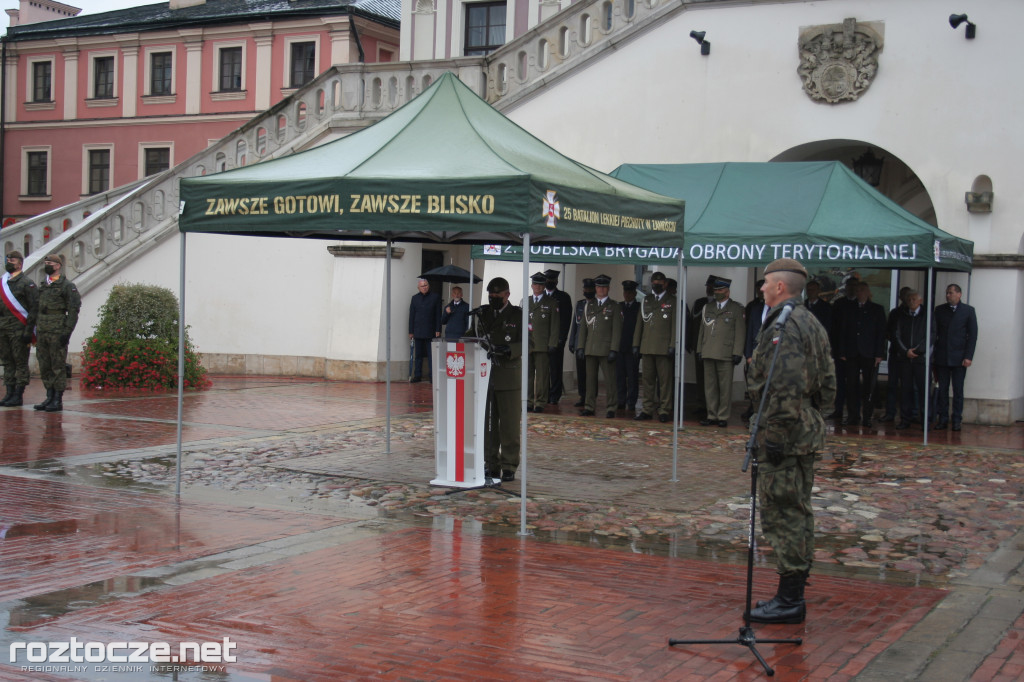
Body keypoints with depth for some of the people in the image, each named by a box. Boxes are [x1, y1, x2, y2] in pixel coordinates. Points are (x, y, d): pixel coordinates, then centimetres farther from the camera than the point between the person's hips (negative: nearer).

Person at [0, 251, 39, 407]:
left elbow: (34, 308, -8)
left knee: (20, 362, -3)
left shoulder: (27, 283, -3)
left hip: (19, 329, -7)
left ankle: (18, 395, -2)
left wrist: (28, 331, -14)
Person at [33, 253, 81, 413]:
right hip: (42, 332, 7)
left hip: (57, 332, -7)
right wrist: (36, 330, 15)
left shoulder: (67, 286, -4)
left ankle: (58, 400, -1)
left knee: (58, 366, -5)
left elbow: (74, 310, -9)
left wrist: (67, 332, -15)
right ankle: (49, 398, 16)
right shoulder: (43, 286, 18)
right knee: (44, 366, 9)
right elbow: (37, 308, 22)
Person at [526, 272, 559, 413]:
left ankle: (540, 403, 1)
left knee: (542, 375, -4)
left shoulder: (551, 303, 6)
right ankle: (529, 402, 10)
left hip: (543, 346, -3)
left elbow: (554, 326, 3)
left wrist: (552, 343, -5)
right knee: (527, 374, 3)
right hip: (526, 344, 3)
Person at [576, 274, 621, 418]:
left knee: (609, 379, -3)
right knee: (590, 379, 6)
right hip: (590, 349, 4)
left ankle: (610, 408, 2)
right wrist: (580, 347, 5)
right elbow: (583, 327, 14)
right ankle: (589, 407, 12)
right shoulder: (588, 305, 14)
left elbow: (617, 329, -3)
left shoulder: (614, 306, 2)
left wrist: (614, 350, -11)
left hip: (606, 349, -4)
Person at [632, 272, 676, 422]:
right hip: (647, 347, 4)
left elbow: (675, 326, -1)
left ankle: (664, 410, 1)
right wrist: (636, 344, 10)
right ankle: (647, 409, 11)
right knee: (648, 379, 6)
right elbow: (639, 323, 16)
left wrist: (672, 346, -9)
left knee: (665, 380, -3)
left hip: (664, 348, -4)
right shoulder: (645, 301, 15)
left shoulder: (672, 302, 4)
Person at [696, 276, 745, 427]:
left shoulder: (736, 309, 3)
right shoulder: (707, 308, 17)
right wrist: (700, 350, 12)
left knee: (725, 387, -2)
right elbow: (702, 330, 18)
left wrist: (737, 353, -9)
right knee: (710, 386, 6)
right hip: (708, 353, 4)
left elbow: (740, 333, -1)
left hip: (725, 354, -4)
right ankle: (712, 415, 13)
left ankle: (723, 417, 4)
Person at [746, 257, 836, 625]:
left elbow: (785, 388, -24)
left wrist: (776, 436, -22)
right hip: (807, 433, 11)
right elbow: (827, 383, 20)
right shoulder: (812, 323, 16)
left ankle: (789, 601, -2)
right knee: (798, 512, 15)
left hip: (784, 436, -11)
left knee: (783, 515, -6)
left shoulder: (783, 327, -17)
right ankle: (793, 593, 24)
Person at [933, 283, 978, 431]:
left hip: (959, 358, -2)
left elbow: (973, 335, 0)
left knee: (958, 390, 1)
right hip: (941, 357, 2)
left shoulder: (968, 311, 2)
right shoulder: (939, 310, 9)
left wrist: (968, 356, -8)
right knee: (942, 389, 5)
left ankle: (957, 420, 7)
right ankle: (942, 419, 11)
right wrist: (933, 355, 2)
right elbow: (934, 333, 9)